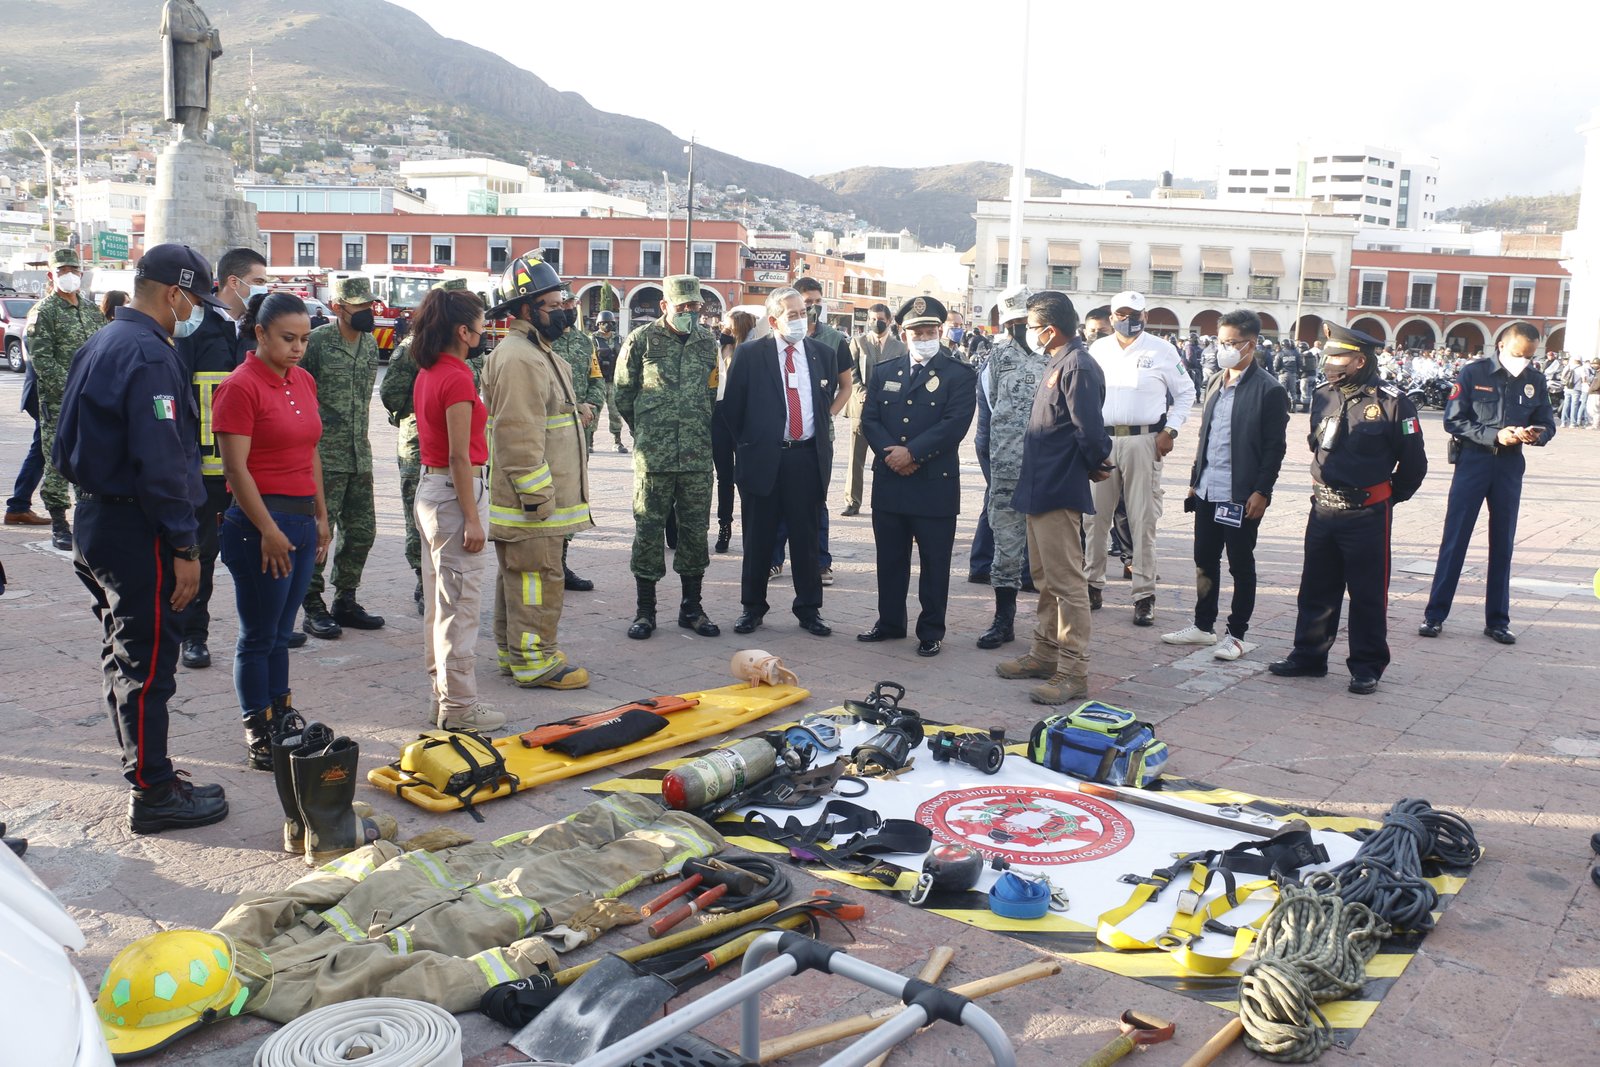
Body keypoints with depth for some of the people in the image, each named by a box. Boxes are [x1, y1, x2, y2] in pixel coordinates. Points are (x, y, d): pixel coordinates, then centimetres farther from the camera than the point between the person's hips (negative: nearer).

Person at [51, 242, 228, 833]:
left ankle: (145, 768, 31)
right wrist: (184, 548, -20)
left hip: (93, 519, 10)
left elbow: (65, 447, 19)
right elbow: (161, 464, -24)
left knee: (125, 658, 18)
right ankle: (153, 795, 7)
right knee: (148, 667, -1)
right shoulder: (151, 356, -19)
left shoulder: (98, 345, 13)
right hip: (136, 530, -10)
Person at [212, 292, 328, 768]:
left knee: (281, 633, 16)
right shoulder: (239, 386, -11)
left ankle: (281, 722, 26)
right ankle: (258, 737, 14)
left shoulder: (303, 382, 11)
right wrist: (268, 530, -16)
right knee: (259, 636, 3)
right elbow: (235, 467, -15)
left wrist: (321, 517, 16)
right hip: (260, 520, -7)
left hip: (302, 519, 7)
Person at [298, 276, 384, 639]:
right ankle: (313, 608, 6)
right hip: (324, 455, -7)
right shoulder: (317, 341, -9)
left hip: (359, 455, 7)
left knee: (362, 531, 9)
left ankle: (345, 602, 21)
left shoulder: (370, 343, 12)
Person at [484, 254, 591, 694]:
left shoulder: (537, 352, 18)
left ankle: (513, 651, 28)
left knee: (518, 576, 17)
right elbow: (519, 435, -24)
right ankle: (535, 662, 4)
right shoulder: (518, 359, -18)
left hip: (538, 498, 11)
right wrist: (537, 495, -23)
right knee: (538, 578, -4)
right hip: (532, 499, -11)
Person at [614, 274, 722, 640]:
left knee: (695, 529, 7)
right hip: (652, 455, -3)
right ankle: (645, 610, 12)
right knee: (648, 529, 2)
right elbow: (623, 394, 6)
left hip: (698, 455, 3)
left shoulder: (708, 341, 9)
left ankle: (691, 607, 19)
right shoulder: (642, 340, -1)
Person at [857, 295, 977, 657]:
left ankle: (931, 630, 13)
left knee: (934, 562, 3)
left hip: (935, 484, -4)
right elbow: (869, 419, 6)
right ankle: (890, 622, 25)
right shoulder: (885, 372, 13)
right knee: (889, 558, 12)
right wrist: (890, 451, -11)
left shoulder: (959, 375, -1)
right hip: (889, 482, 4)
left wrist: (912, 452, -17)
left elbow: (955, 423, -13)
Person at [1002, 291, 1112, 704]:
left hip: (1059, 492, -11)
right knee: (1045, 578, 19)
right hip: (1040, 488, 11)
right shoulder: (1058, 363, 14)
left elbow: (1091, 432, -23)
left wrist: (1093, 464, -7)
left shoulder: (1077, 367, -18)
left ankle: (1073, 672, 1)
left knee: (1066, 582, -5)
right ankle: (1046, 653, 31)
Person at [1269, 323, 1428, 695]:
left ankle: (1366, 666, 16)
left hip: (1367, 515, -6)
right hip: (1323, 509, 6)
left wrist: (1388, 496, 8)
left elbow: (1413, 462, -2)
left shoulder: (1390, 401, -12)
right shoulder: (1323, 396, 5)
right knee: (1316, 589, 13)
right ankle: (1308, 656, 25)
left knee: (1368, 594, 5)